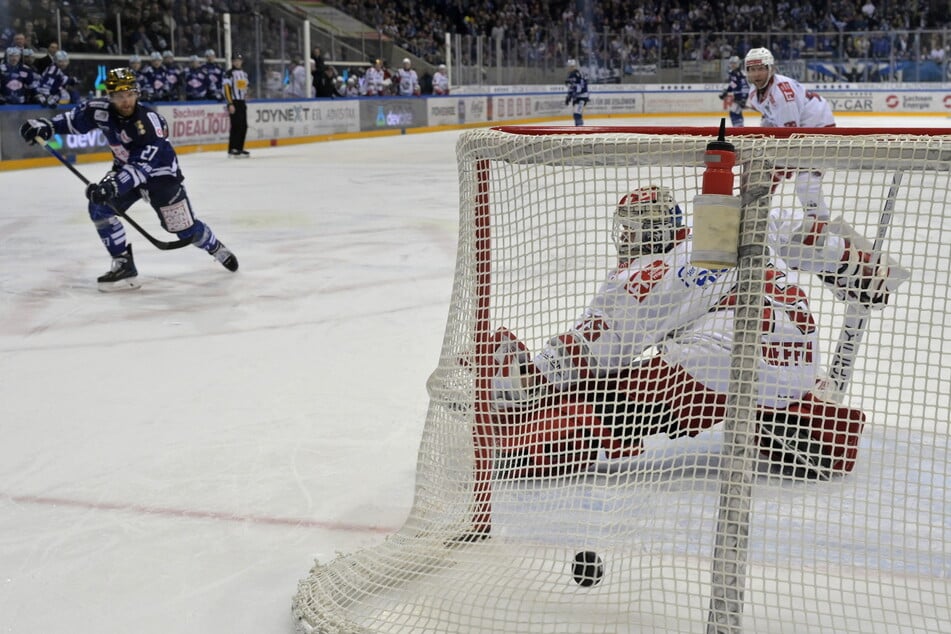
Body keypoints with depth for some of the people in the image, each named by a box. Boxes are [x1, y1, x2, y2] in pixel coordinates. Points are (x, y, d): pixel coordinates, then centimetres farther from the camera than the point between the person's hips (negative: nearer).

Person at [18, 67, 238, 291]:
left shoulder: (150, 123, -34)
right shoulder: (101, 109, -17)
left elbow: (141, 167, -39)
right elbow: (75, 118, 3)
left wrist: (114, 186, -52)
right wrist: (47, 126, -13)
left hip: (159, 173, -5)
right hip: (125, 168, 5)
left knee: (184, 227, -3)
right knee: (99, 207, -15)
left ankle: (217, 248, 31)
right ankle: (124, 266, -7)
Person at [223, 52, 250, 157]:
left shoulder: (244, 73, 16)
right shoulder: (229, 73, -8)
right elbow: (226, 88, -14)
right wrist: (230, 104, -20)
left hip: (242, 102, 8)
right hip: (234, 102, -8)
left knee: (244, 126, 6)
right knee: (236, 126, -12)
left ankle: (239, 148, 15)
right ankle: (232, 150, -9)